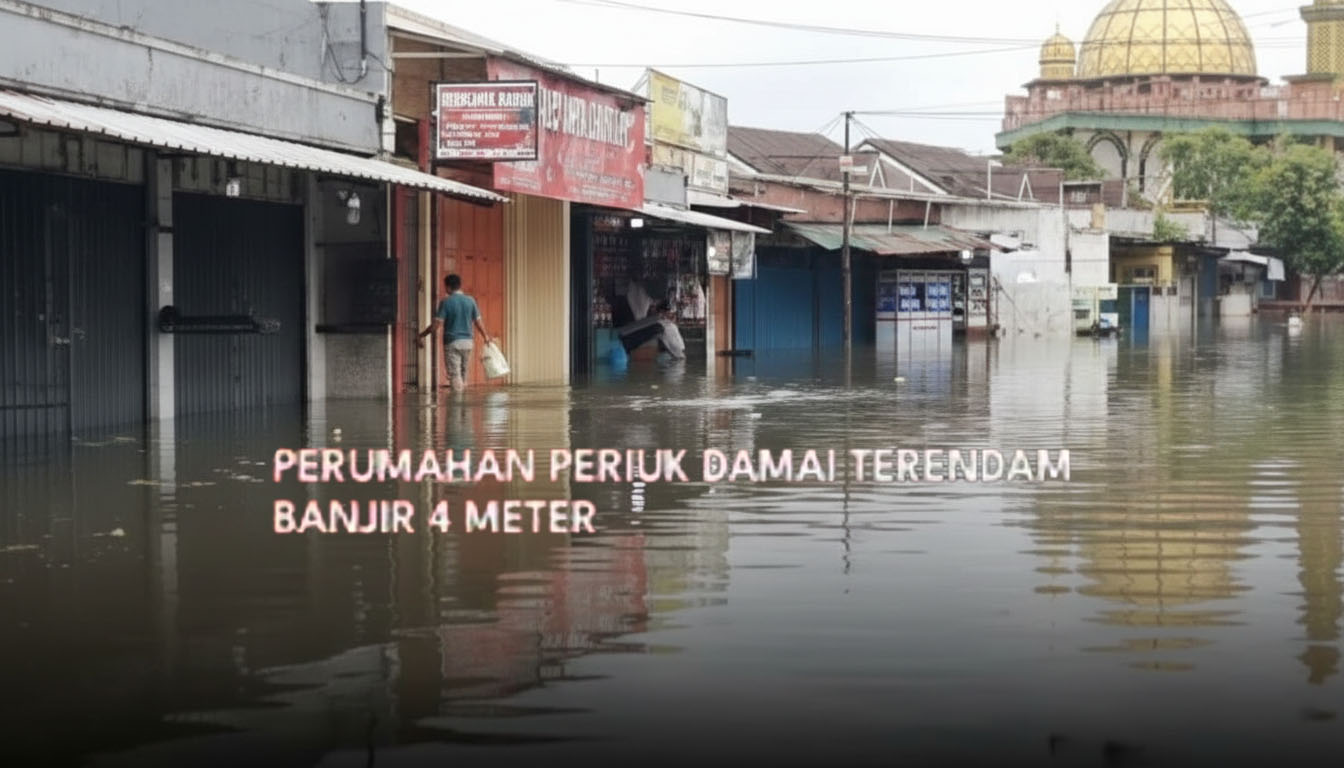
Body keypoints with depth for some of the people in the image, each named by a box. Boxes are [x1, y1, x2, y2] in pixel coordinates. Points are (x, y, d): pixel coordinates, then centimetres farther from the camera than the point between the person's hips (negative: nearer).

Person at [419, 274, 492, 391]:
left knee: (454, 374, -4)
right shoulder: (470, 301, 2)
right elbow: (478, 322, 7)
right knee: (463, 372, 15)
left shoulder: (446, 302, -9)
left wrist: (422, 335, -3)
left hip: (452, 342, -4)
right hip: (467, 341, 4)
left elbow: (437, 323, -13)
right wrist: (486, 336, 22)